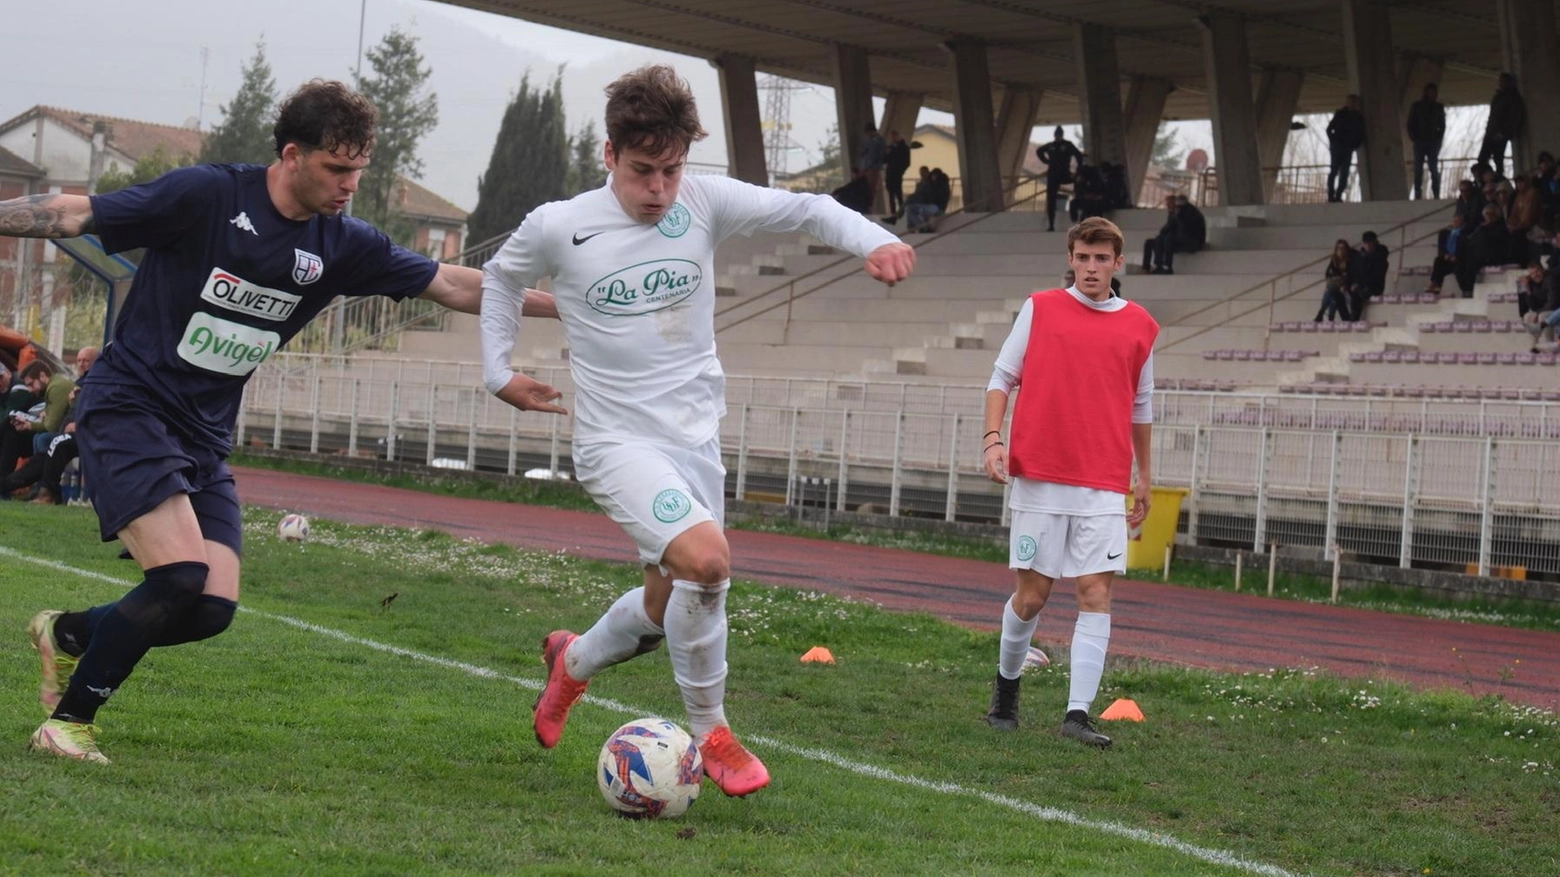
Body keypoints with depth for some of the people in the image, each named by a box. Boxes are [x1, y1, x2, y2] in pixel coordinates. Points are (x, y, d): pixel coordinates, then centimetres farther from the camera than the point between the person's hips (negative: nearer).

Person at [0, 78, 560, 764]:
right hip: (126, 407, -6)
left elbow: (452, 285, 7)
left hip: (204, 436, 6)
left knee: (214, 607, -5)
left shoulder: (341, 246, 1)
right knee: (182, 574, -22)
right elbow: (75, 215, -10)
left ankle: (67, 635, 22)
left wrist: (566, 303, 3)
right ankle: (68, 721, -3)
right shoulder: (206, 195, -15)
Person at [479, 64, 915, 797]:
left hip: (695, 436, 5)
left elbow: (805, 209, -2)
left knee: (667, 609, 12)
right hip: (618, 440, -4)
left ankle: (573, 661, 45)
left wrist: (873, 240, -20)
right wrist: (497, 369, 6)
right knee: (706, 557, -27)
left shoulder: (705, 203, -4)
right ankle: (711, 733, -8)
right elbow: (500, 279, 12)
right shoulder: (557, 228, -8)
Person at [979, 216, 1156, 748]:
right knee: (1031, 594, 3)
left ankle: (1078, 714, -10)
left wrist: (1144, 475, 20)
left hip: (1104, 488, 1)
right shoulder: (1040, 309, 4)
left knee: (1096, 594, -9)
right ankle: (1006, 685, 27)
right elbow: (1002, 378, 6)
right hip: (1039, 477, -1)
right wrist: (993, 439, -7)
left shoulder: (1140, 327, 9)